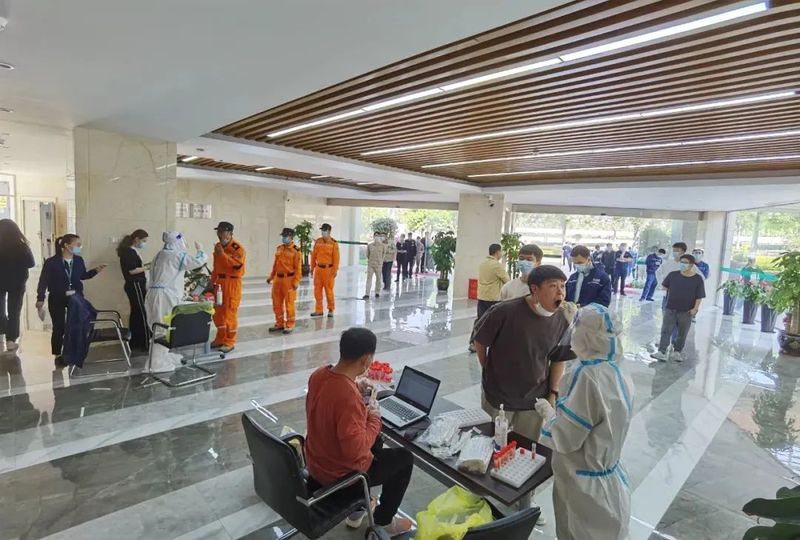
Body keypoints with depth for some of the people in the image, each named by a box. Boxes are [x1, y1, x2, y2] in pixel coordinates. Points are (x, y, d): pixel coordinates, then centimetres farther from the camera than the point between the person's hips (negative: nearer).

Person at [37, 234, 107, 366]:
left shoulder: (79, 260, 0)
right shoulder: (51, 262, -13)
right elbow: (43, 281, -12)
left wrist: (96, 270, -1)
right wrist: (40, 298, -15)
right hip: (57, 299, -4)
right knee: (59, 327, 4)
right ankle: (58, 355, 17)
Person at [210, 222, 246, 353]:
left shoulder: (237, 248, -12)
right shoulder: (218, 246, 13)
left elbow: (237, 265, -25)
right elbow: (216, 266, 20)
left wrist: (222, 253, -25)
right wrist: (212, 281, 11)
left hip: (232, 284, -8)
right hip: (219, 283, 8)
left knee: (230, 312, -4)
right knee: (218, 311, 14)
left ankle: (230, 342, 6)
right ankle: (220, 339, 28)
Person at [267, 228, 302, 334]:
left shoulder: (296, 250, -9)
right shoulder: (279, 248, 12)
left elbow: (298, 268, -11)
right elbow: (275, 264, 19)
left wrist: (296, 281, -16)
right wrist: (271, 276, 17)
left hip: (289, 279, -7)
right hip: (278, 279, 7)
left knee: (289, 304, 0)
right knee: (277, 303, 12)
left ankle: (290, 325, 11)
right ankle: (279, 324, 25)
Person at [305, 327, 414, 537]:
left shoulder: (318, 375, -11)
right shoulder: (349, 398, -37)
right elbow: (357, 451, -30)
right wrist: (374, 418, -18)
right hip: (341, 475, -7)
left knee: (376, 441, 30)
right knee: (404, 457, 12)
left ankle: (357, 509, 41)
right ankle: (384, 520, 30)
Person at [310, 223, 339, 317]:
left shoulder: (333, 243, -7)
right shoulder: (318, 241, 7)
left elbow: (336, 257, -9)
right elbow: (314, 255, 11)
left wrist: (335, 270, -12)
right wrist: (312, 267, 10)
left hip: (328, 269, -5)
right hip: (318, 268, 5)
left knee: (329, 290, 1)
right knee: (317, 290, 7)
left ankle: (331, 310, 15)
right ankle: (319, 310, 16)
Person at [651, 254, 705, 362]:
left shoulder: (698, 279, -4)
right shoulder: (673, 275, 0)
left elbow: (699, 296, -5)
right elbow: (665, 286, 16)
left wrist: (695, 308, -12)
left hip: (686, 311, -1)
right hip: (670, 309, 1)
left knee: (682, 333, 11)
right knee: (666, 331, -4)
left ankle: (677, 352, 26)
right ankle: (661, 352, -6)